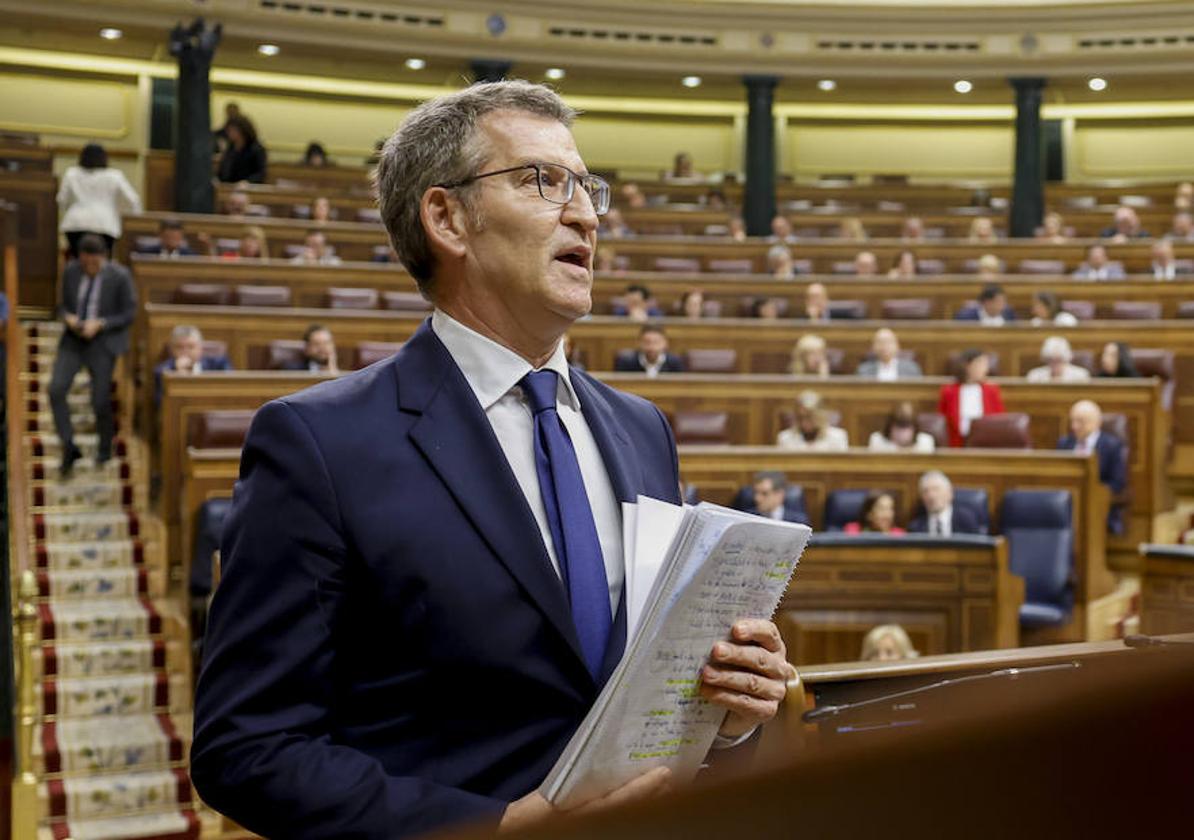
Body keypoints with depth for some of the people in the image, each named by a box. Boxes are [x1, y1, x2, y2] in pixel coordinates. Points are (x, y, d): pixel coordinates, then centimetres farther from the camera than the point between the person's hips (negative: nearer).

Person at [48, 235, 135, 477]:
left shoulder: (120, 277, -14)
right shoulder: (71, 271, -2)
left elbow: (128, 315, -9)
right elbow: (63, 306, 9)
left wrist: (99, 324, -22)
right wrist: (68, 318, -14)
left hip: (103, 342, -3)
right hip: (73, 340, 3)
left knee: (100, 401, -2)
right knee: (56, 390, -14)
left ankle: (105, 448, 26)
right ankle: (69, 448, -3)